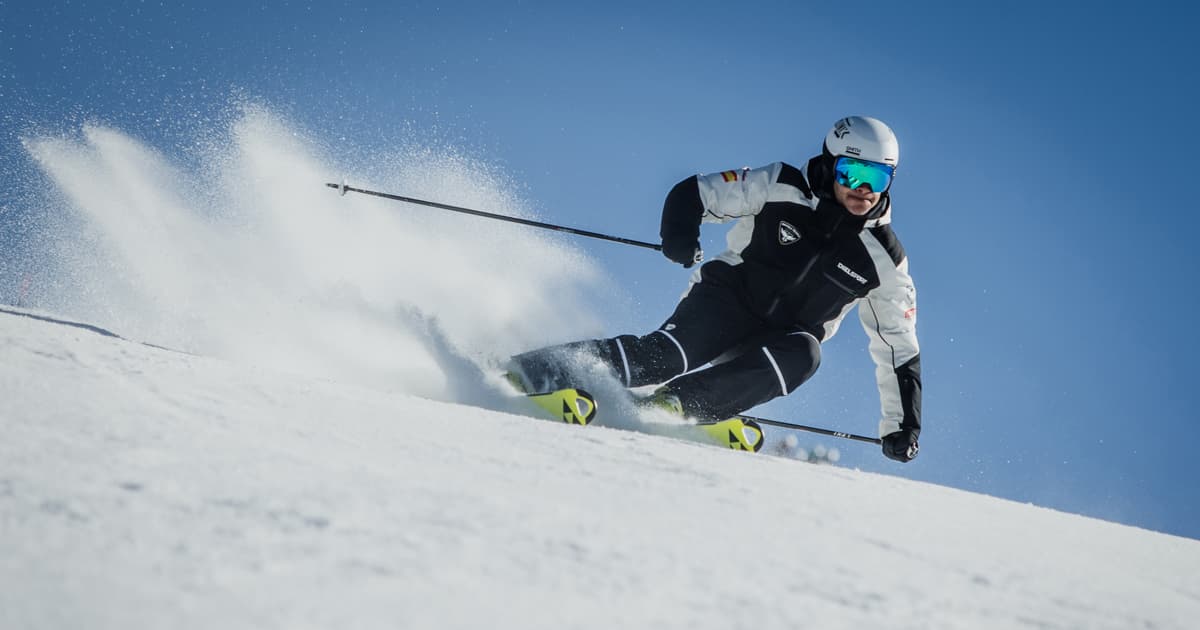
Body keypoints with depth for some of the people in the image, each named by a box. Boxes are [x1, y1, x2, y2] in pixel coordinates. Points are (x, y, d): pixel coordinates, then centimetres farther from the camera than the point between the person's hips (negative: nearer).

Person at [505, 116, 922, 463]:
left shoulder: (885, 262, -3)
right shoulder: (782, 189, -8)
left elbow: (899, 350, 4)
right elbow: (694, 193, -4)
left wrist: (901, 425, -3)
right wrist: (680, 234, -26)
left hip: (780, 341, 2)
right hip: (727, 300, -2)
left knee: (803, 354, -33)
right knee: (666, 354, -31)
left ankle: (676, 404, -39)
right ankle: (531, 374, -33)